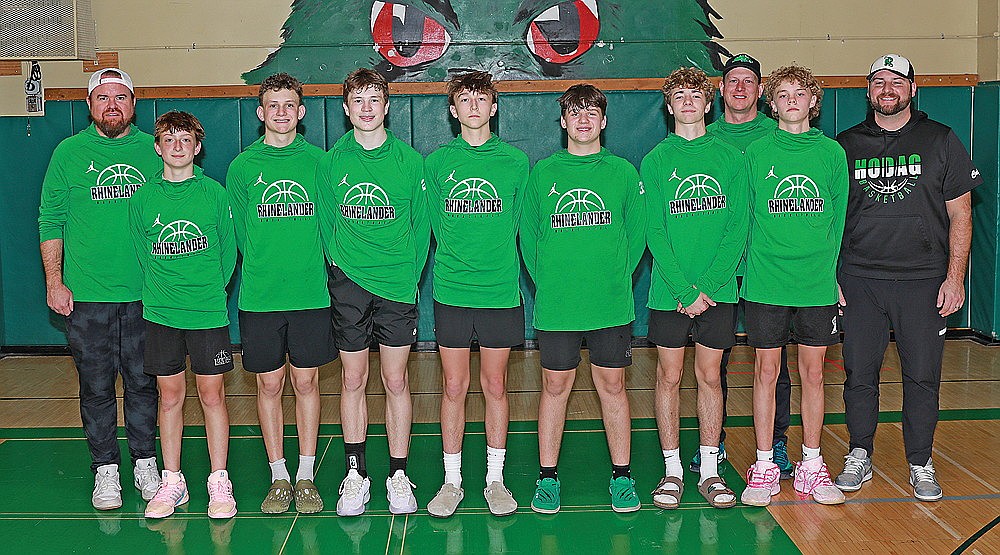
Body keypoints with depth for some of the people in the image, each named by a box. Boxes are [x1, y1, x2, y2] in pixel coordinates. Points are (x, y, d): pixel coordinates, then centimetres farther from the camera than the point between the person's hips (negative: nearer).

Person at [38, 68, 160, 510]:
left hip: (144, 293, 1)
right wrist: (54, 282, -2)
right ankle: (105, 469, 17)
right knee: (96, 386, 5)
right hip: (85, 295, -1)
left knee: (143, 382, 9)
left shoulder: (154, 150, 5)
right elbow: (51, 220, 4)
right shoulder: (69, 152, 2)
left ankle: (145, 462, 22)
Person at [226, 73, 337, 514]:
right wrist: (262, 268, 0)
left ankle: (306, 477, 16)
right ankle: (279, 478, 17)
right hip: (259, 296, 0)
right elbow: (239, 231, 7)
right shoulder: (242, 167, 4)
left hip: (311, 293, 0)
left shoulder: (318, 161, 4)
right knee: (269, 384, 6)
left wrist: (318, 264, -3)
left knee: (306, 382, 5)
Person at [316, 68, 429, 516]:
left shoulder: (409, 161, 1)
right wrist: (340, 265, 4)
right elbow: (326, 223, 10)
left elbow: (421, 224, 5)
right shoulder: (331, 162, 3)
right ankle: (355, 473, 17)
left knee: (396, 381, 4)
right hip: (348, 283, 1)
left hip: (397, 285, -1)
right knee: (353, 380, 7)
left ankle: (398, 475, 14)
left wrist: (409, 272, 0)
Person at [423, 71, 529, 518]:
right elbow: (433, 224, 9)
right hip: (451, 291, 0)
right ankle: (452, 481, 17)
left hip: (500, 291, 0)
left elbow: (521, 225, 8)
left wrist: (497, 259, 3)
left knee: (495, 386, 8)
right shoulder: (436, 162, 3)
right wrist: (455, 259, 4)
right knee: (454, 387, 6)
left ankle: (495, 478, 20)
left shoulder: (515, 162, 2)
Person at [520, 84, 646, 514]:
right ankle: (548, 476, 16)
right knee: (555, 387, 5)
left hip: (612, 304, 0)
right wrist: (545, 283, 1)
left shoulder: (623, 172, 5)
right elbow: (528, 235, 7)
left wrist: (616, 277, 1)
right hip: (555, 306, 0)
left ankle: (621, 476, 18)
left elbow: (637, 231, 8)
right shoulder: (542, 173, 4)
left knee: (612, 386, 7)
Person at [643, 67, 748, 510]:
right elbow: (655, 232, -5)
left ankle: (709, 470, 17)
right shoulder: (655, 161, 0)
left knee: (709, 375, 8)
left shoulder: (730, 157, 3)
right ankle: (672, 470, 16)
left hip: (719, 289, 1)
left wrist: (709, 284, -13)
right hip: (669, 290, -1)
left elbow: (738, 225, -3)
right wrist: (685, 289, -14)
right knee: (669, 376, 5)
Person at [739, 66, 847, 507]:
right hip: (766, 284, -1)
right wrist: (754, 265, -2)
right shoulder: (756, 153, 1)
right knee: (766, 372, 4)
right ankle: (764, 467, 14)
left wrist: (832, 270, 1)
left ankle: (811, 466, 20)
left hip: (817, 285, 1)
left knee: (813, 373, 9)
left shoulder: (832, 152, 5)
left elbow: (840, 218, 8)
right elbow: (743, 218, 5)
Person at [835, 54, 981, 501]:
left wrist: (955, 277, -3)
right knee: (859, 373, 5)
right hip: (859, 281, 1)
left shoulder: (940, 141, 5)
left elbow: (960, 215, 4)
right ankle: (859, 456, 20)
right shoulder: (846, 145, 8)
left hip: (924, 280, -1)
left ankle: (921, 464, 17)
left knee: (922, 376, 3)